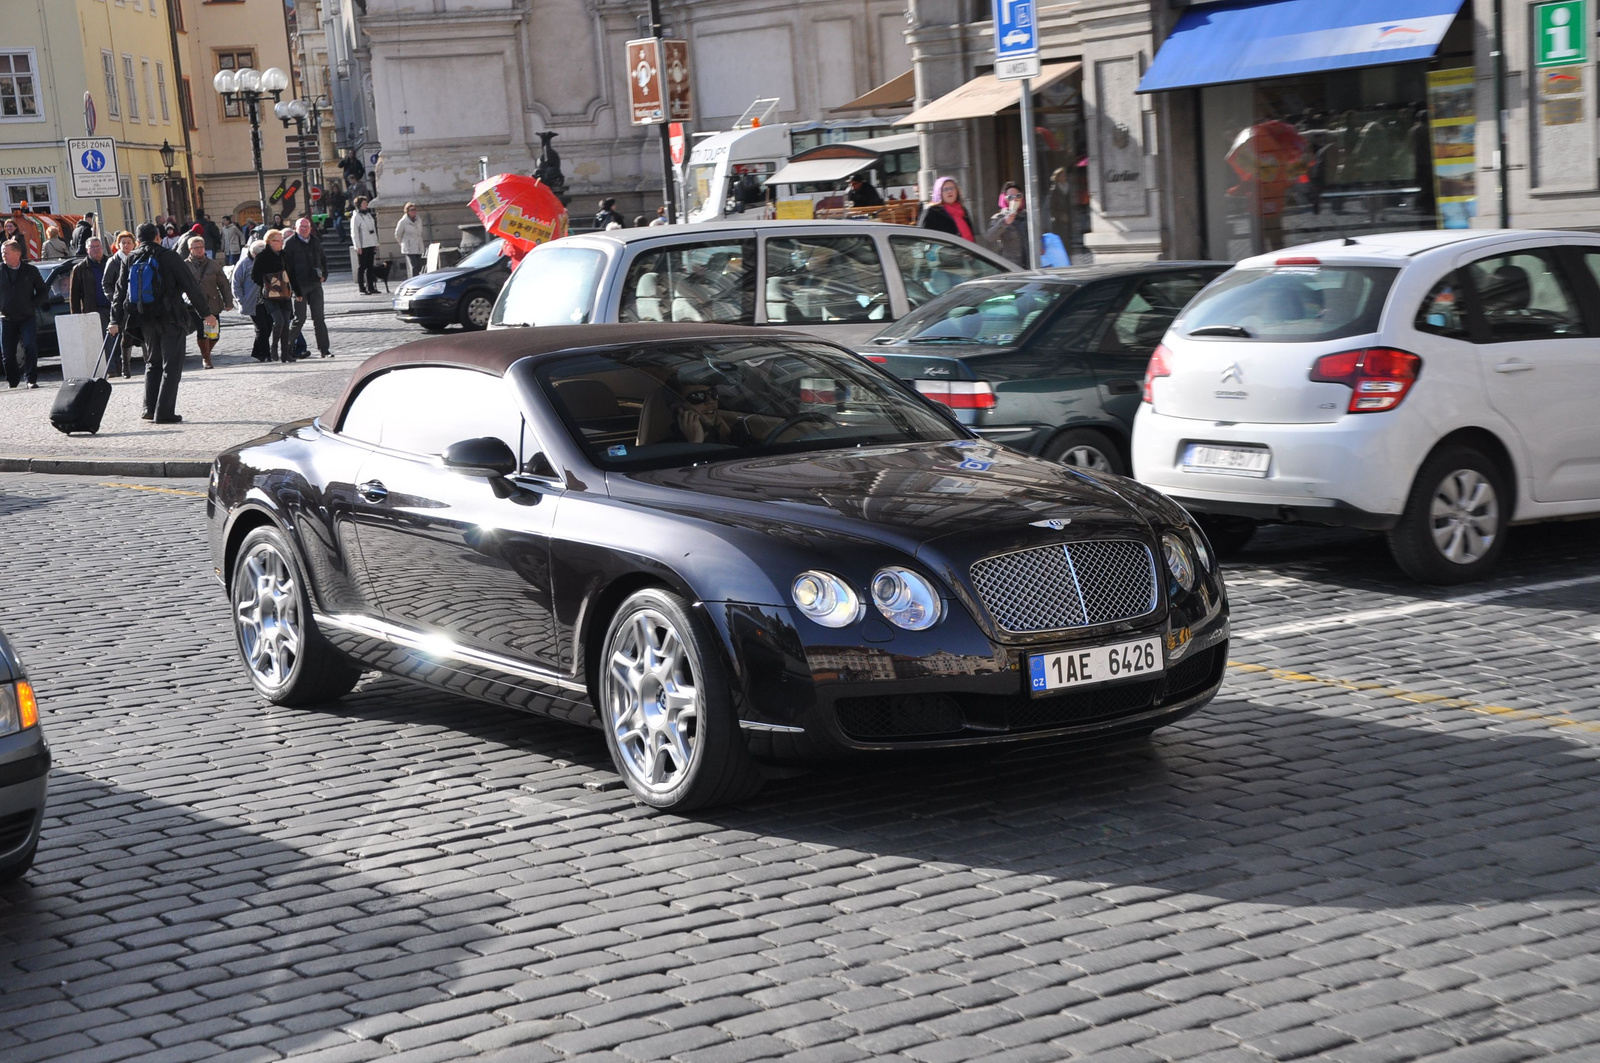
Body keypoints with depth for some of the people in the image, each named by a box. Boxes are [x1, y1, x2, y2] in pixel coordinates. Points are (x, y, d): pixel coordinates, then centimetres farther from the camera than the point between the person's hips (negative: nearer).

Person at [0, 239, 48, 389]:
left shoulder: (30, 270, 2)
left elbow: (43, 292, 8)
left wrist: (32, 304, -5)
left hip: (27, 317, -1)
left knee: (30, 347, -16)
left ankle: (31, 379, -8)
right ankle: (12, 381, 18)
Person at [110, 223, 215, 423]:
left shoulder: (130, 261, 7)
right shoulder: (168, 257, -7)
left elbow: (120, 292, 7)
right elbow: (191, 285, -7)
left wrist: (116, 321, 10)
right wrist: (206, 312, -3)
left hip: (145, 321, 5)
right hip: (170, 319, -5)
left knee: (153, 364, 19)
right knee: (171, 366, 1)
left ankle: (150, 409, 12)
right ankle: (164, 412, -4)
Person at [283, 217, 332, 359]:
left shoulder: (315, 241, 10)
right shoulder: (289, 244, -7)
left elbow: (323, 259, 26)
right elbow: (287, 268, -11)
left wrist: (324, 275, 9)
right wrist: (295, 290, -15)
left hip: (315, 284, 5)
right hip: (300, 287, -5)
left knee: (319, 317, 4)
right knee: (300, 318, -2)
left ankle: (323, 349, 6)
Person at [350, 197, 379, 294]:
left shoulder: (369, 215, 14)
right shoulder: (356, 217, -7)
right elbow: (354, 233, -11)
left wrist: (375, 243, 14)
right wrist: (358, 246, -16)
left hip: (371, 245, 7)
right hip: (362, 246, -7)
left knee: (370, 266, 8)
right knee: (362, 267, -2)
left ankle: (371, 287, 12)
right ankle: (362, 289, 0)